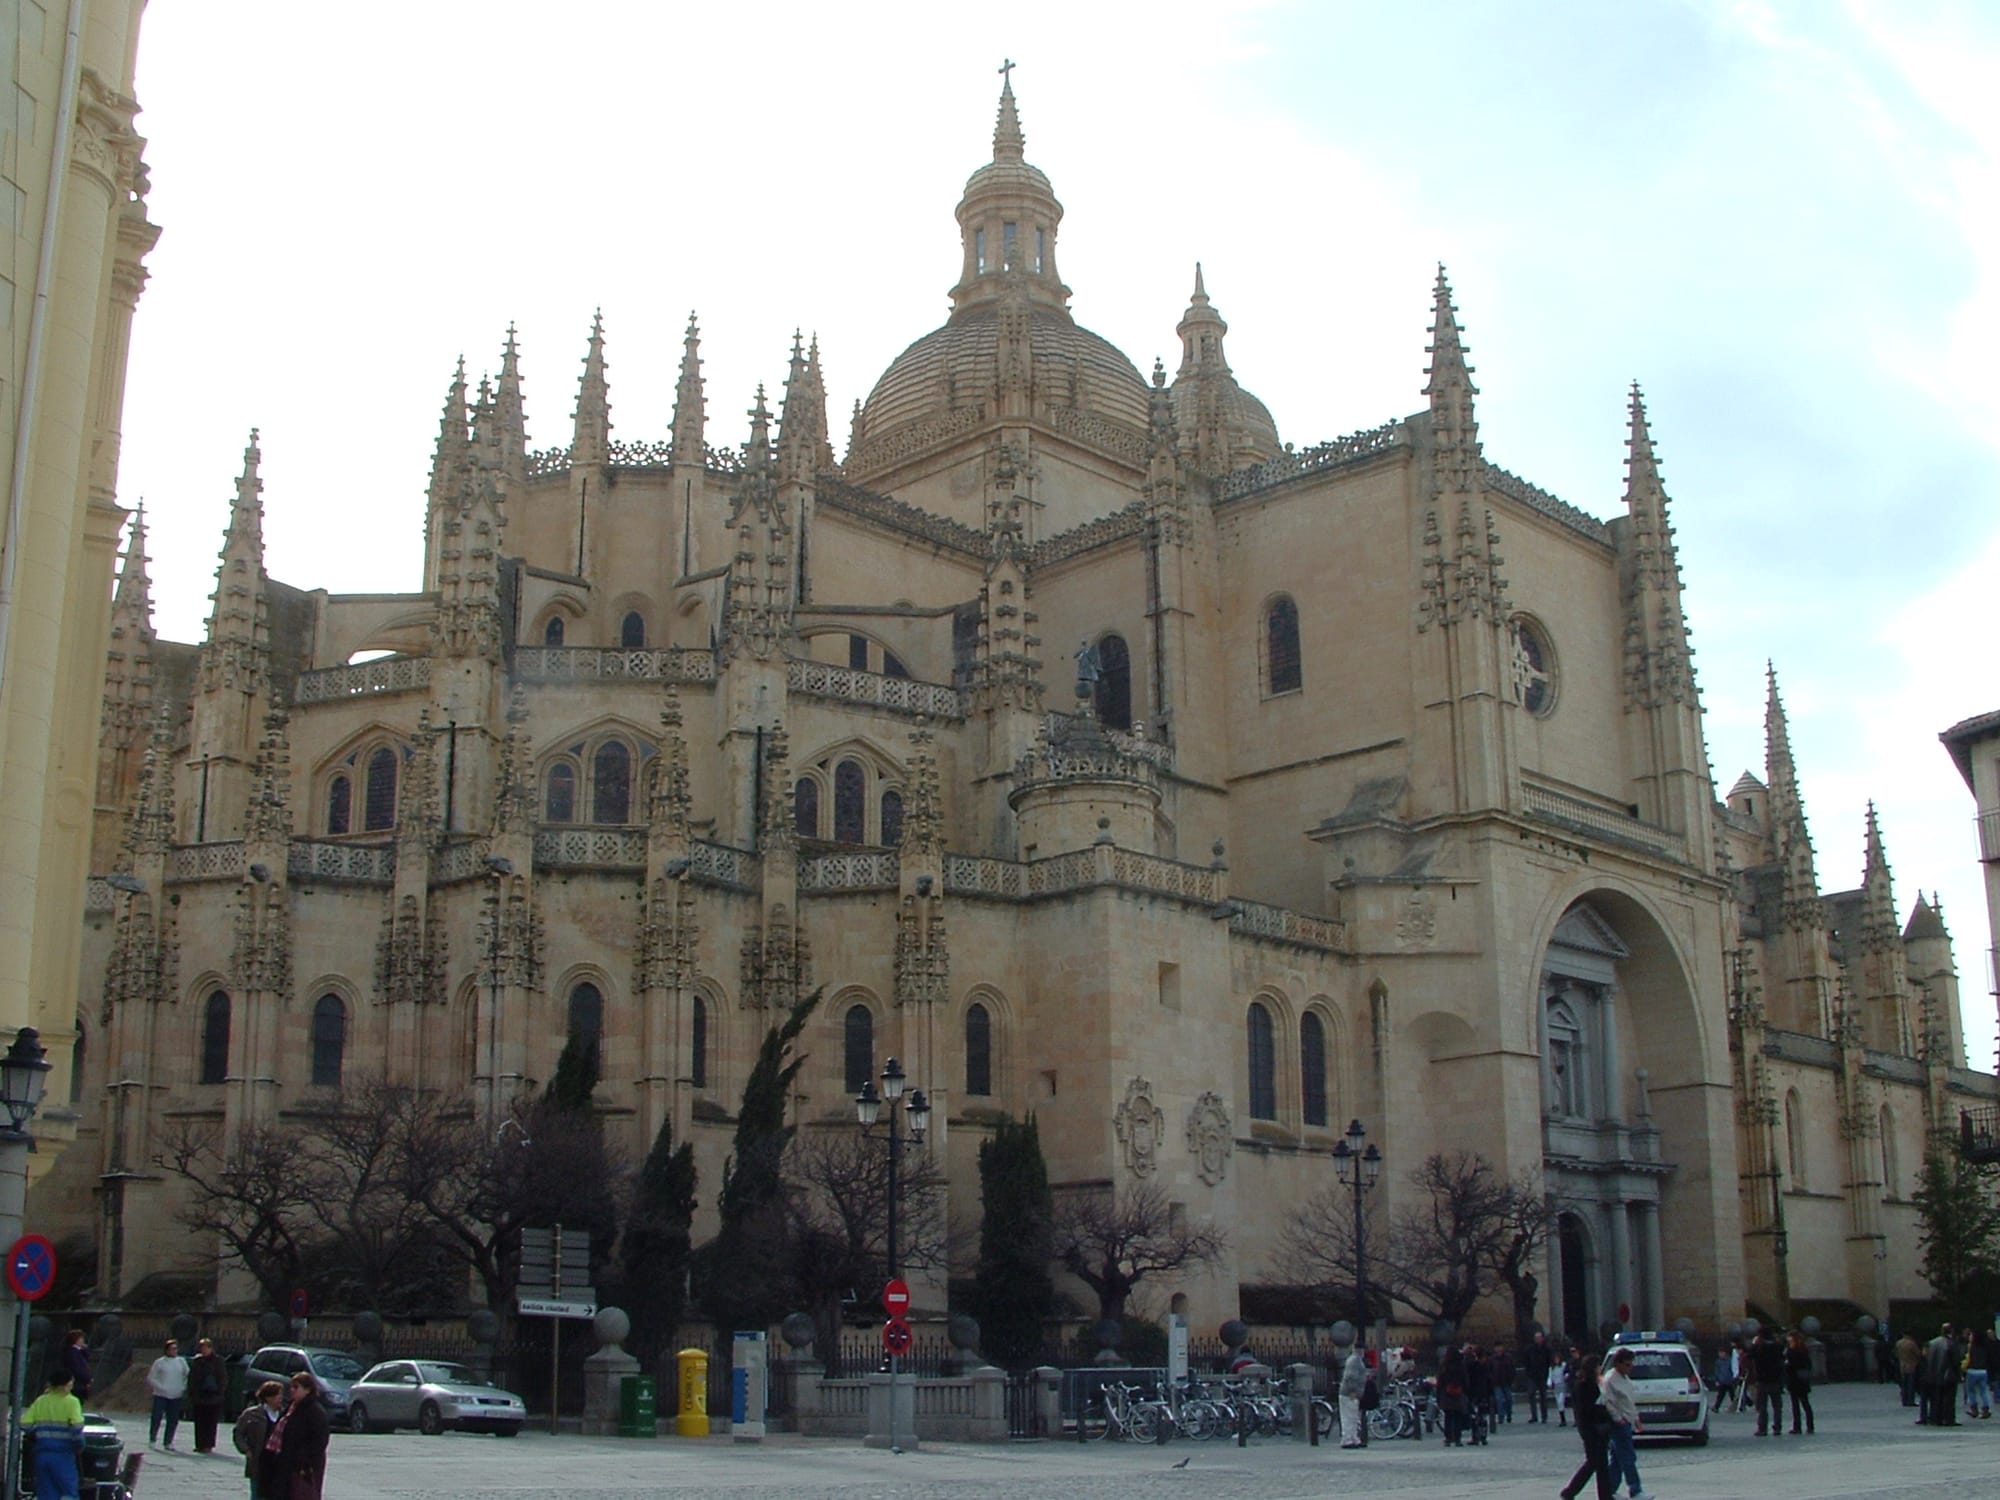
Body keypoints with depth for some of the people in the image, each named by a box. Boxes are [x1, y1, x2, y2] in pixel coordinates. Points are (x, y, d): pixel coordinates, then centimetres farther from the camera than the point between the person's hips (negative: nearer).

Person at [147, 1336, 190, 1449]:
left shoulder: (181, 1362, 10)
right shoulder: (159, 1362, 1)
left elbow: (188, 1376, 17)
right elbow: (150, 1378, 2)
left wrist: (183, 1388, 3)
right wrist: (161, 1387, -10)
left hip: (176, 1397, 3)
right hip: (161, 1395, -3)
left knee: (173, 1420, 2)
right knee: (156, 1418, -3)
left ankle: (168, 1442, 11)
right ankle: (152, 1440, 11)